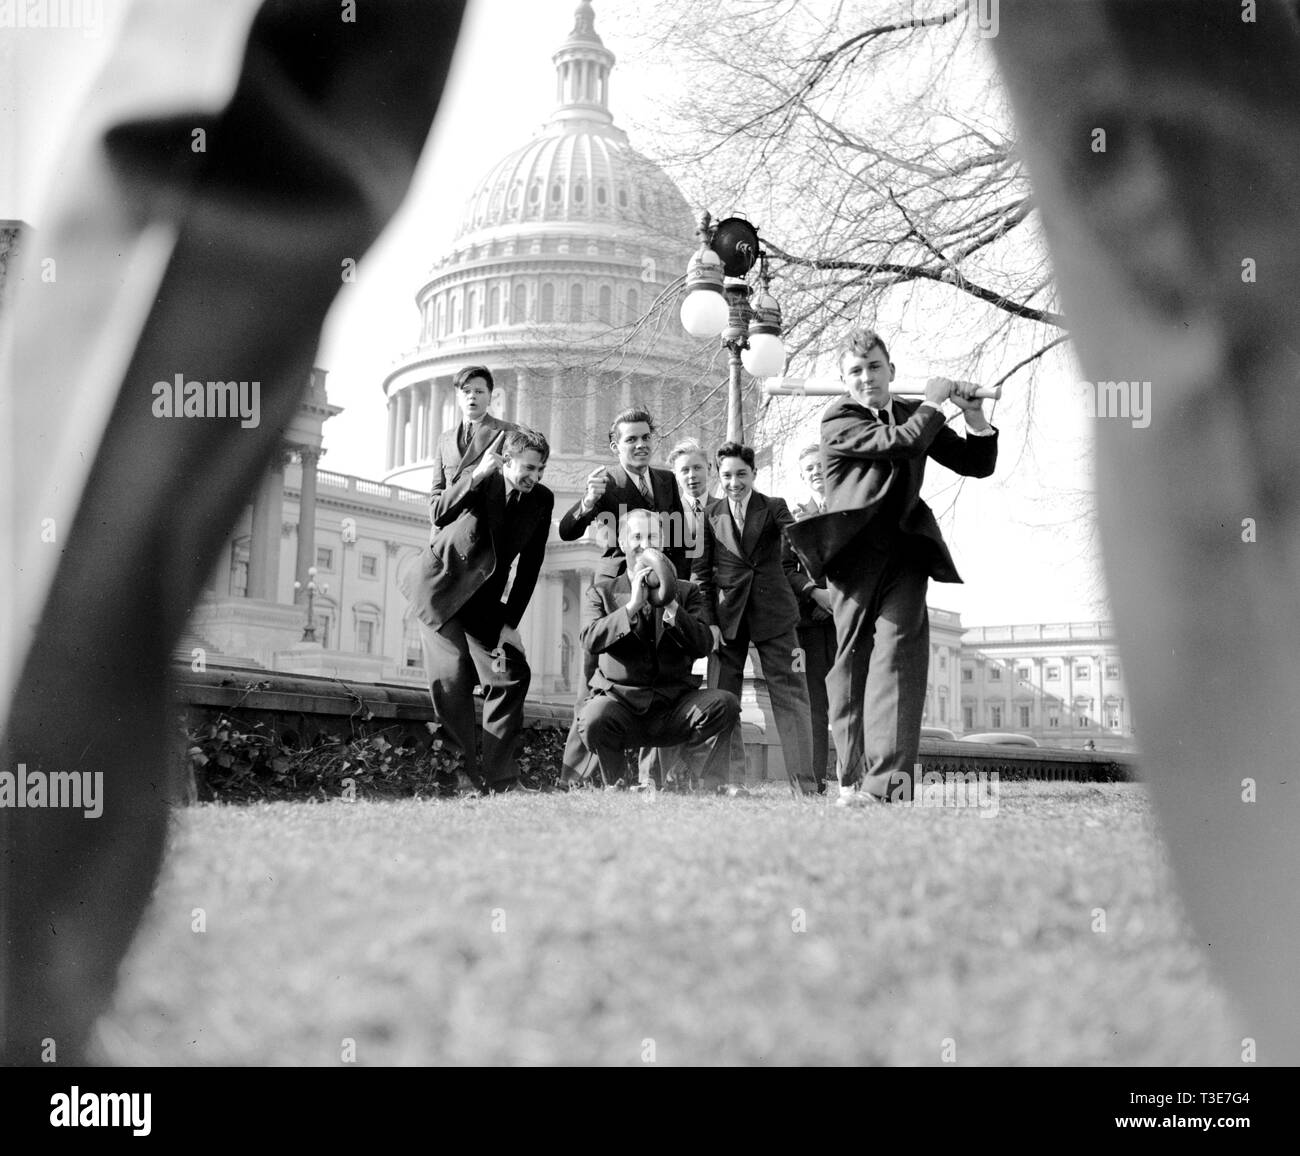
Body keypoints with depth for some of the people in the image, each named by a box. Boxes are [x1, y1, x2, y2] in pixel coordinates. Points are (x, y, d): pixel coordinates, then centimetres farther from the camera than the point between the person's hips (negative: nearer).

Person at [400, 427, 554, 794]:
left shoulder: (542, 500, -1)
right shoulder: (481, 482, -9)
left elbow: (530, 566, 1)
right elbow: (441, 516, -25)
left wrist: (511, 622, -4)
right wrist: (476, 476, -37)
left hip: (483, 601, 4)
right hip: (441, 588, -4)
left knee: (511, 675, -6)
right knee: (452, 678, -12)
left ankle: (499, 781, -1)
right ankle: (461, 775, -3)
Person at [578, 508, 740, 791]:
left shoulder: (686, 592, 15)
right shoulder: (602, 591, 13)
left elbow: (702, 646, -1)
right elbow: (589, 639, -6)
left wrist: (670, 604, -11)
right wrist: (632, 606, -14)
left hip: (673, 708, 2)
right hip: (619, 701, -1)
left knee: (724, 703, -25)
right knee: (594, 719, -35)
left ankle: (708, 792, -17)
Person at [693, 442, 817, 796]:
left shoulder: (775, 508, 6)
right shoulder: (710, 515, 8)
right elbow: (702, 572, 6)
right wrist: (709, 620, -1)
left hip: (773, 612, -1)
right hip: (727, 617, 1)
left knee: (791, 695, -5)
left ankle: (805, 785, -6)